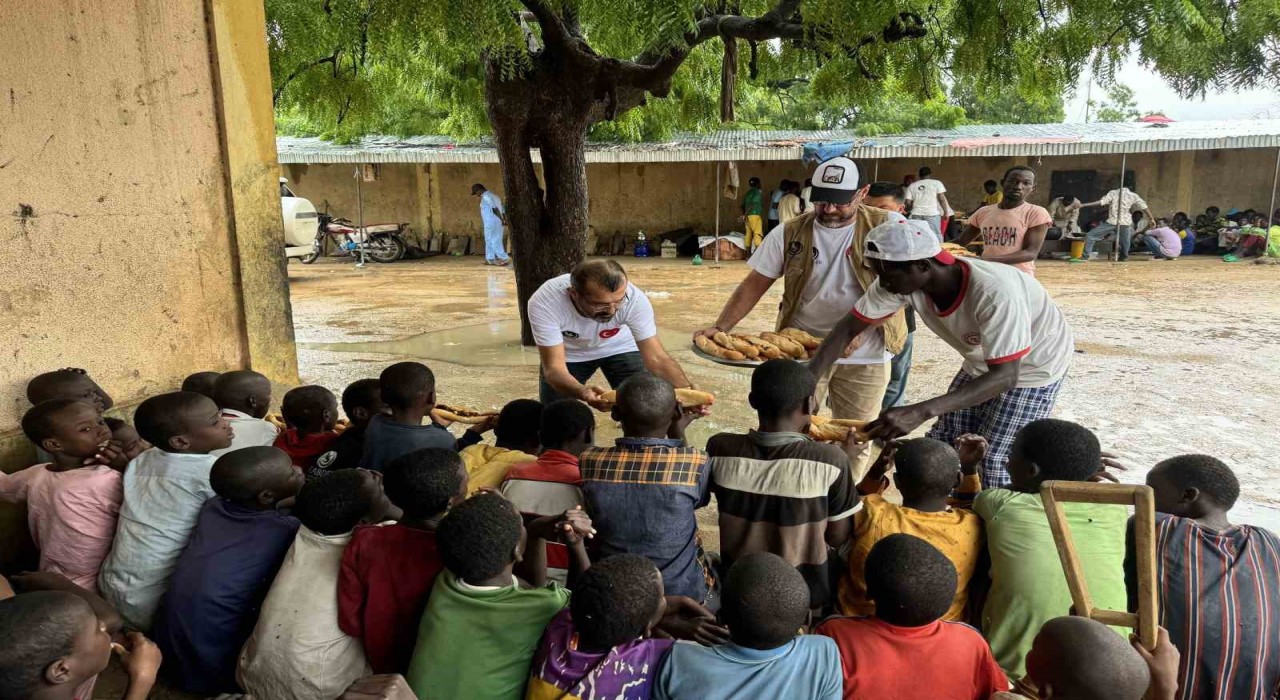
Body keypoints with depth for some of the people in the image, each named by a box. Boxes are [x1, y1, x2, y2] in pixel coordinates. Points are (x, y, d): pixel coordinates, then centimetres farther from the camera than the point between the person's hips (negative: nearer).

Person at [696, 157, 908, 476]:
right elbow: (755, 284, 1)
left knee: (854, 441, 11)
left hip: (865, 356, -1)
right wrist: (719, 327, -12)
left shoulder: (887, 226, -7)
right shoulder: (791, 233, -1)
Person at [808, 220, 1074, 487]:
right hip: (982, 364, 6)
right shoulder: (901, 279, -23)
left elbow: (1005, 376, -40)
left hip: (1033, 367, -6)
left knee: (993, 461, -11)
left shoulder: (995, 293, -40)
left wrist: (921, 412, -51)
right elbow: (848, 328, -16)